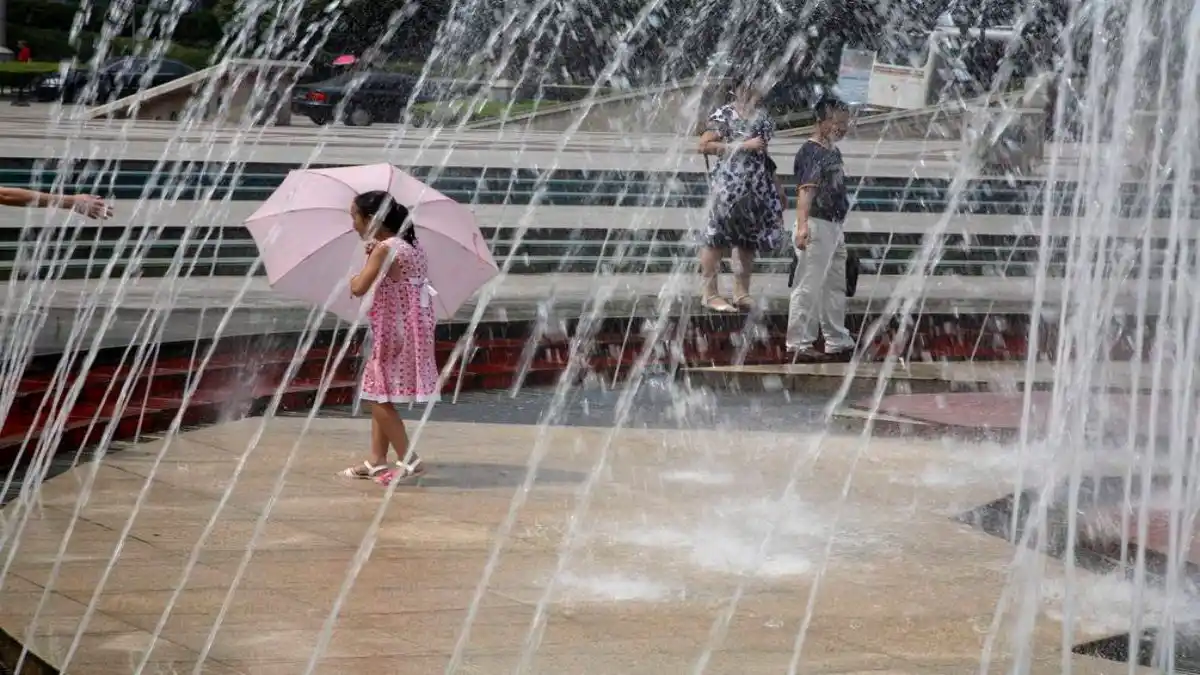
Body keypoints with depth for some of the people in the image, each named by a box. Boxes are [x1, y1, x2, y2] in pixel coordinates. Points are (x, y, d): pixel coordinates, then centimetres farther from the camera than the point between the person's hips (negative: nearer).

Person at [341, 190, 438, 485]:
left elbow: (358, 288, -24)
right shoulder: (411, 245, 9)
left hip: (395, 330, -9)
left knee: (379, 397, -3)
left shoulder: (384, 249, -17)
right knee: (378, 394, 16)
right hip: (409, 327, 9)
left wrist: (356, 275, -2)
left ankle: (409, 461, -5)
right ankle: (377, 460, 19)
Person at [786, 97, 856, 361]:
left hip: (835, 227, 10)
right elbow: (805, 189, -26)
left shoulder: (834, 151, 15)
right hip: (816, 226, -10)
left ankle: (838, 341, 26)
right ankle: (799, 344, 0)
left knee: (836, 287, 16)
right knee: (809, 287, -5)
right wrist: (802, 225, -37)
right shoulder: (811, 151, -15)